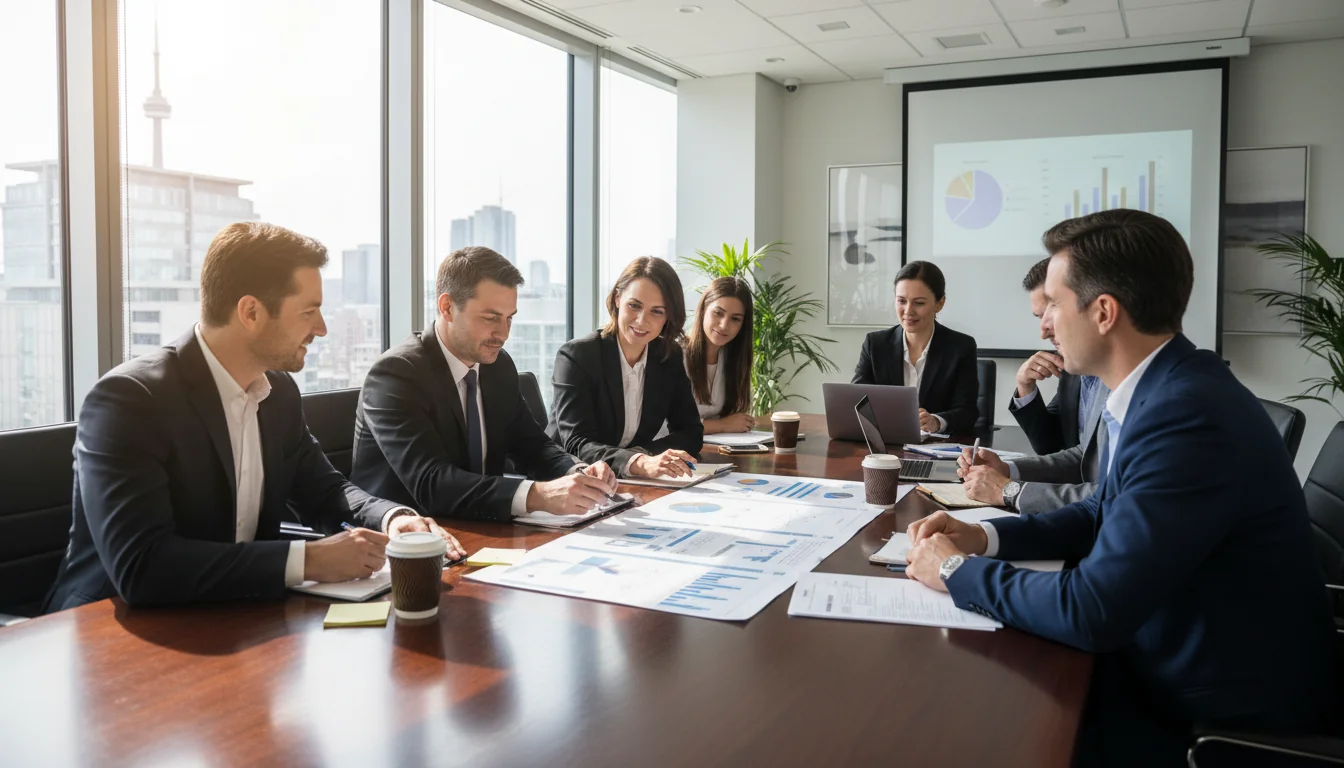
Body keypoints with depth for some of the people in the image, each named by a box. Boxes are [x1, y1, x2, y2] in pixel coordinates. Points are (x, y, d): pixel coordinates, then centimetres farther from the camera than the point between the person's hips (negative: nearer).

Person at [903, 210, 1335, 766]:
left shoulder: (1187, 415, -29)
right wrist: (984, 537, 0)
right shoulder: (1162, 387, 1)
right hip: (1174, 663, 8)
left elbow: (1091, 611, -29)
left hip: (1224, 715, -8)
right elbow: (1104, 515, 14)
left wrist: (958, 570, -14)